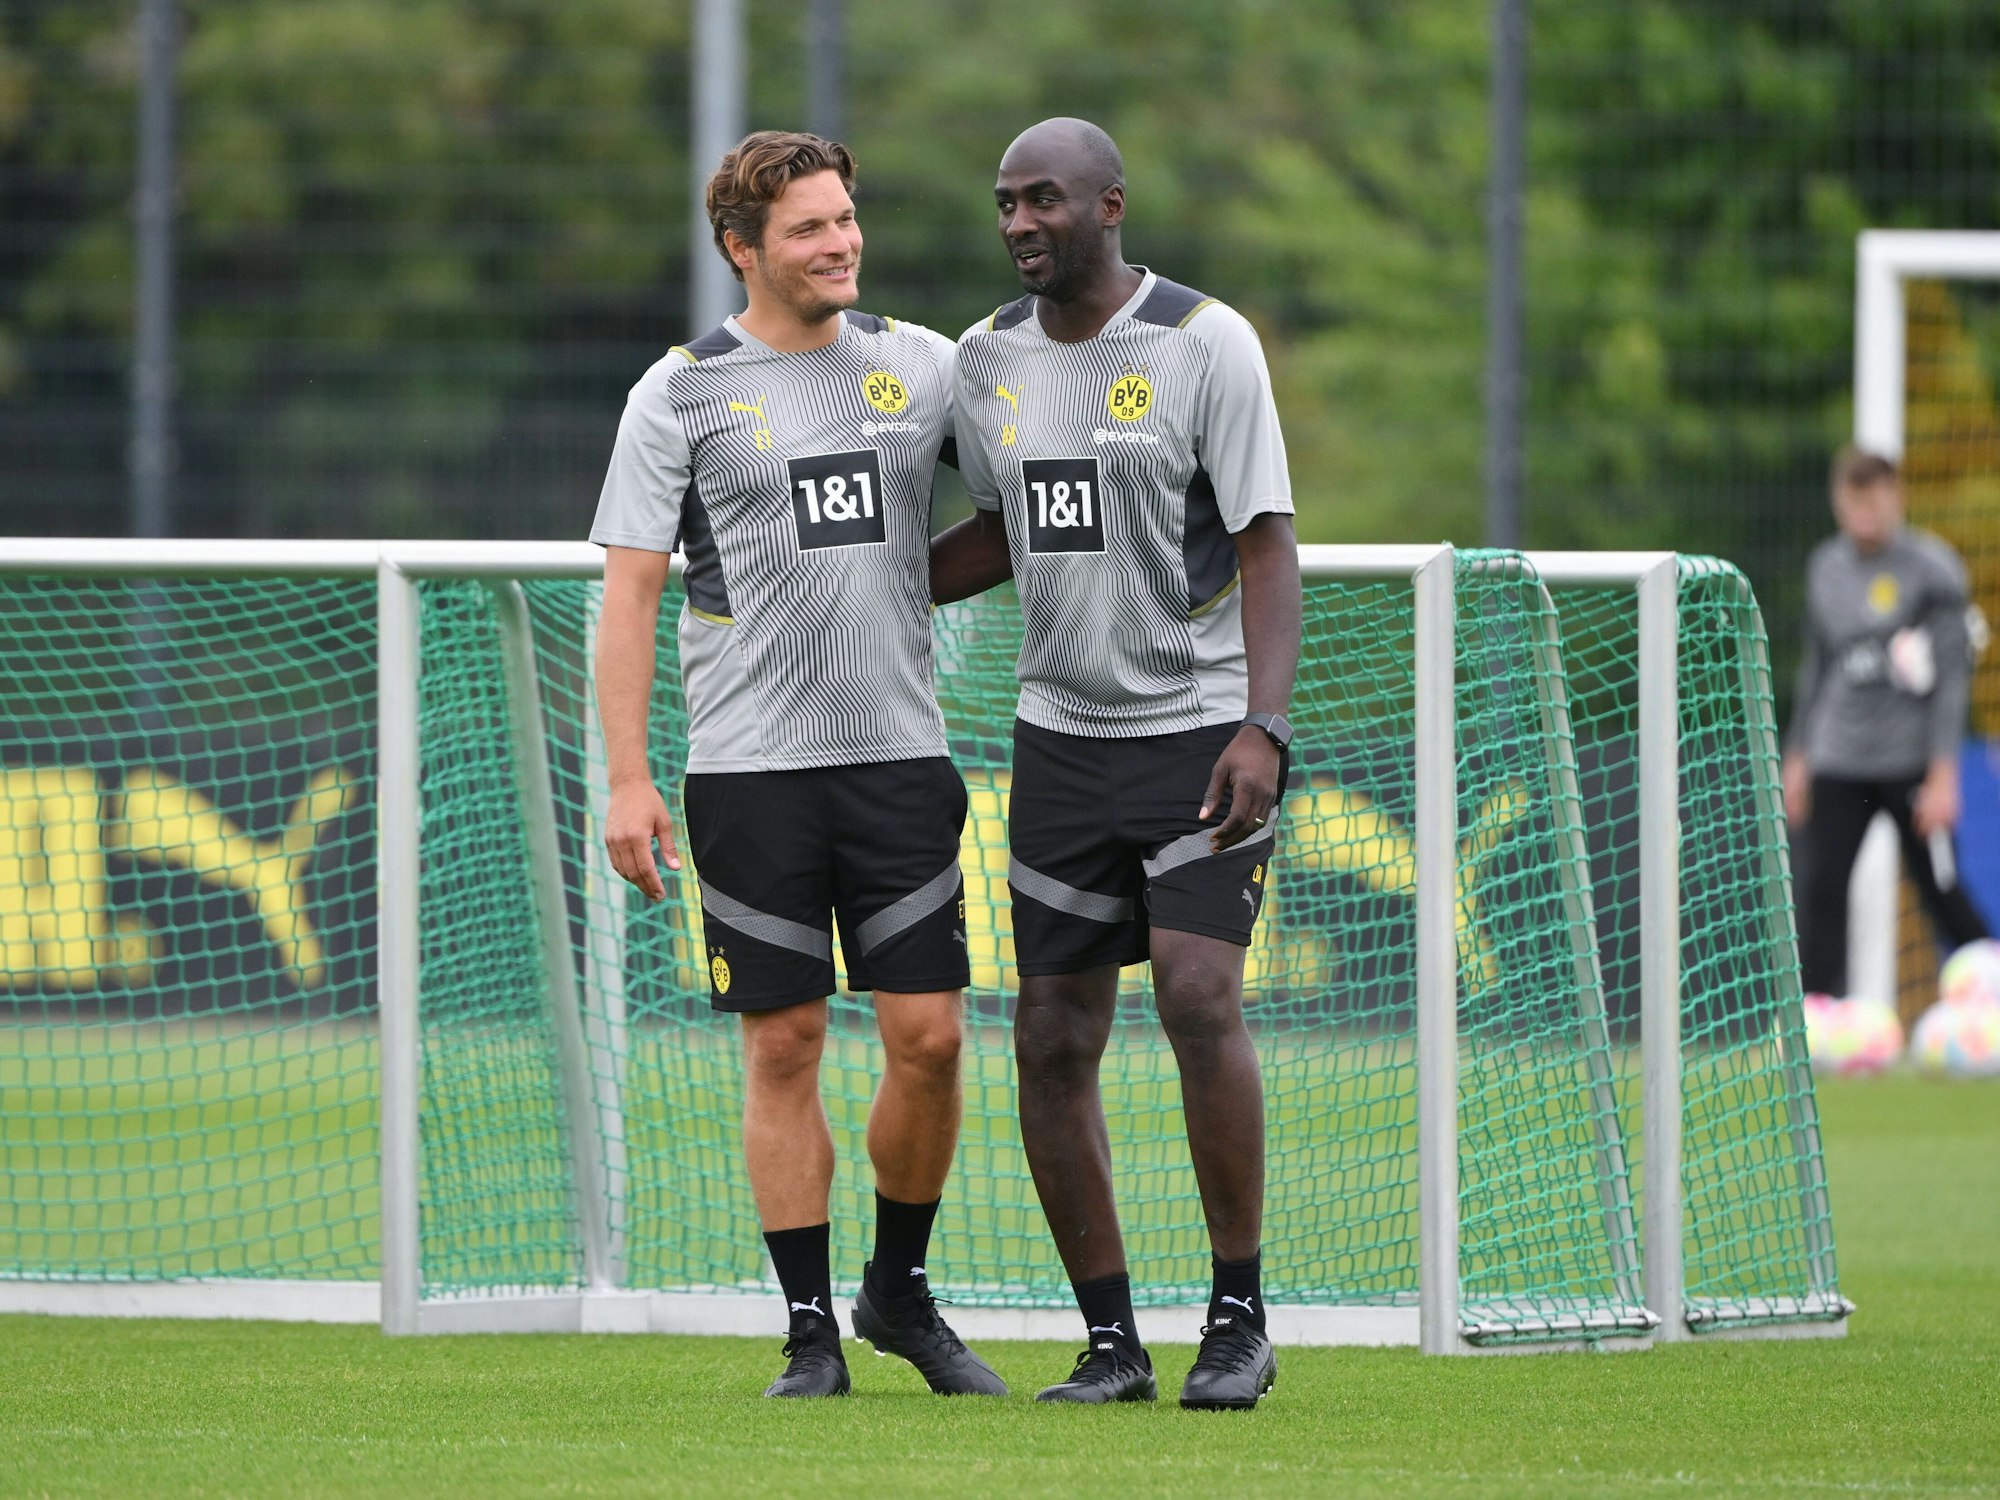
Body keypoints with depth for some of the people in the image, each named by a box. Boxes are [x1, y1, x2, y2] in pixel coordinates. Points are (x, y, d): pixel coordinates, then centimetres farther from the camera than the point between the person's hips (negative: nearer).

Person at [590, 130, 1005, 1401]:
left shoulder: (922, 365, 9)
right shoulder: (683, 393, 0)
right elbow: (630, 588, -1)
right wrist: (627, 780, -8)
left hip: (902, 754, 2)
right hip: (751, 766, -2)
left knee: (929, 1038, -2)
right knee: (785, 1049, -1)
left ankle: (901, 1291, 19)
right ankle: (812, 1332, 6)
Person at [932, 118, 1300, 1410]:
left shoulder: (1206, 345, -9)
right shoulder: (989, 358, 7)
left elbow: (1267, 546, -11)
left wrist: (1262, 727, -21)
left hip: (1200, 730, -5)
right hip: (1063, 733, 5)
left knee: (1200, 993, -20)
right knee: (1054, 1043, -1)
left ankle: (1239, 1319, -7)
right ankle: (1111, 1340, 9)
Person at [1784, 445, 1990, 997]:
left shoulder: (1932, 569, -6)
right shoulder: (1826, 568, 10)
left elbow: (1952, 676, -8)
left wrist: (1943, 775, -14)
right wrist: (1797, 756, 19)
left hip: (1910, 764, -4)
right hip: (1838, 763, 4)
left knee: (1944, 895, -1)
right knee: (1819, 892, -7)